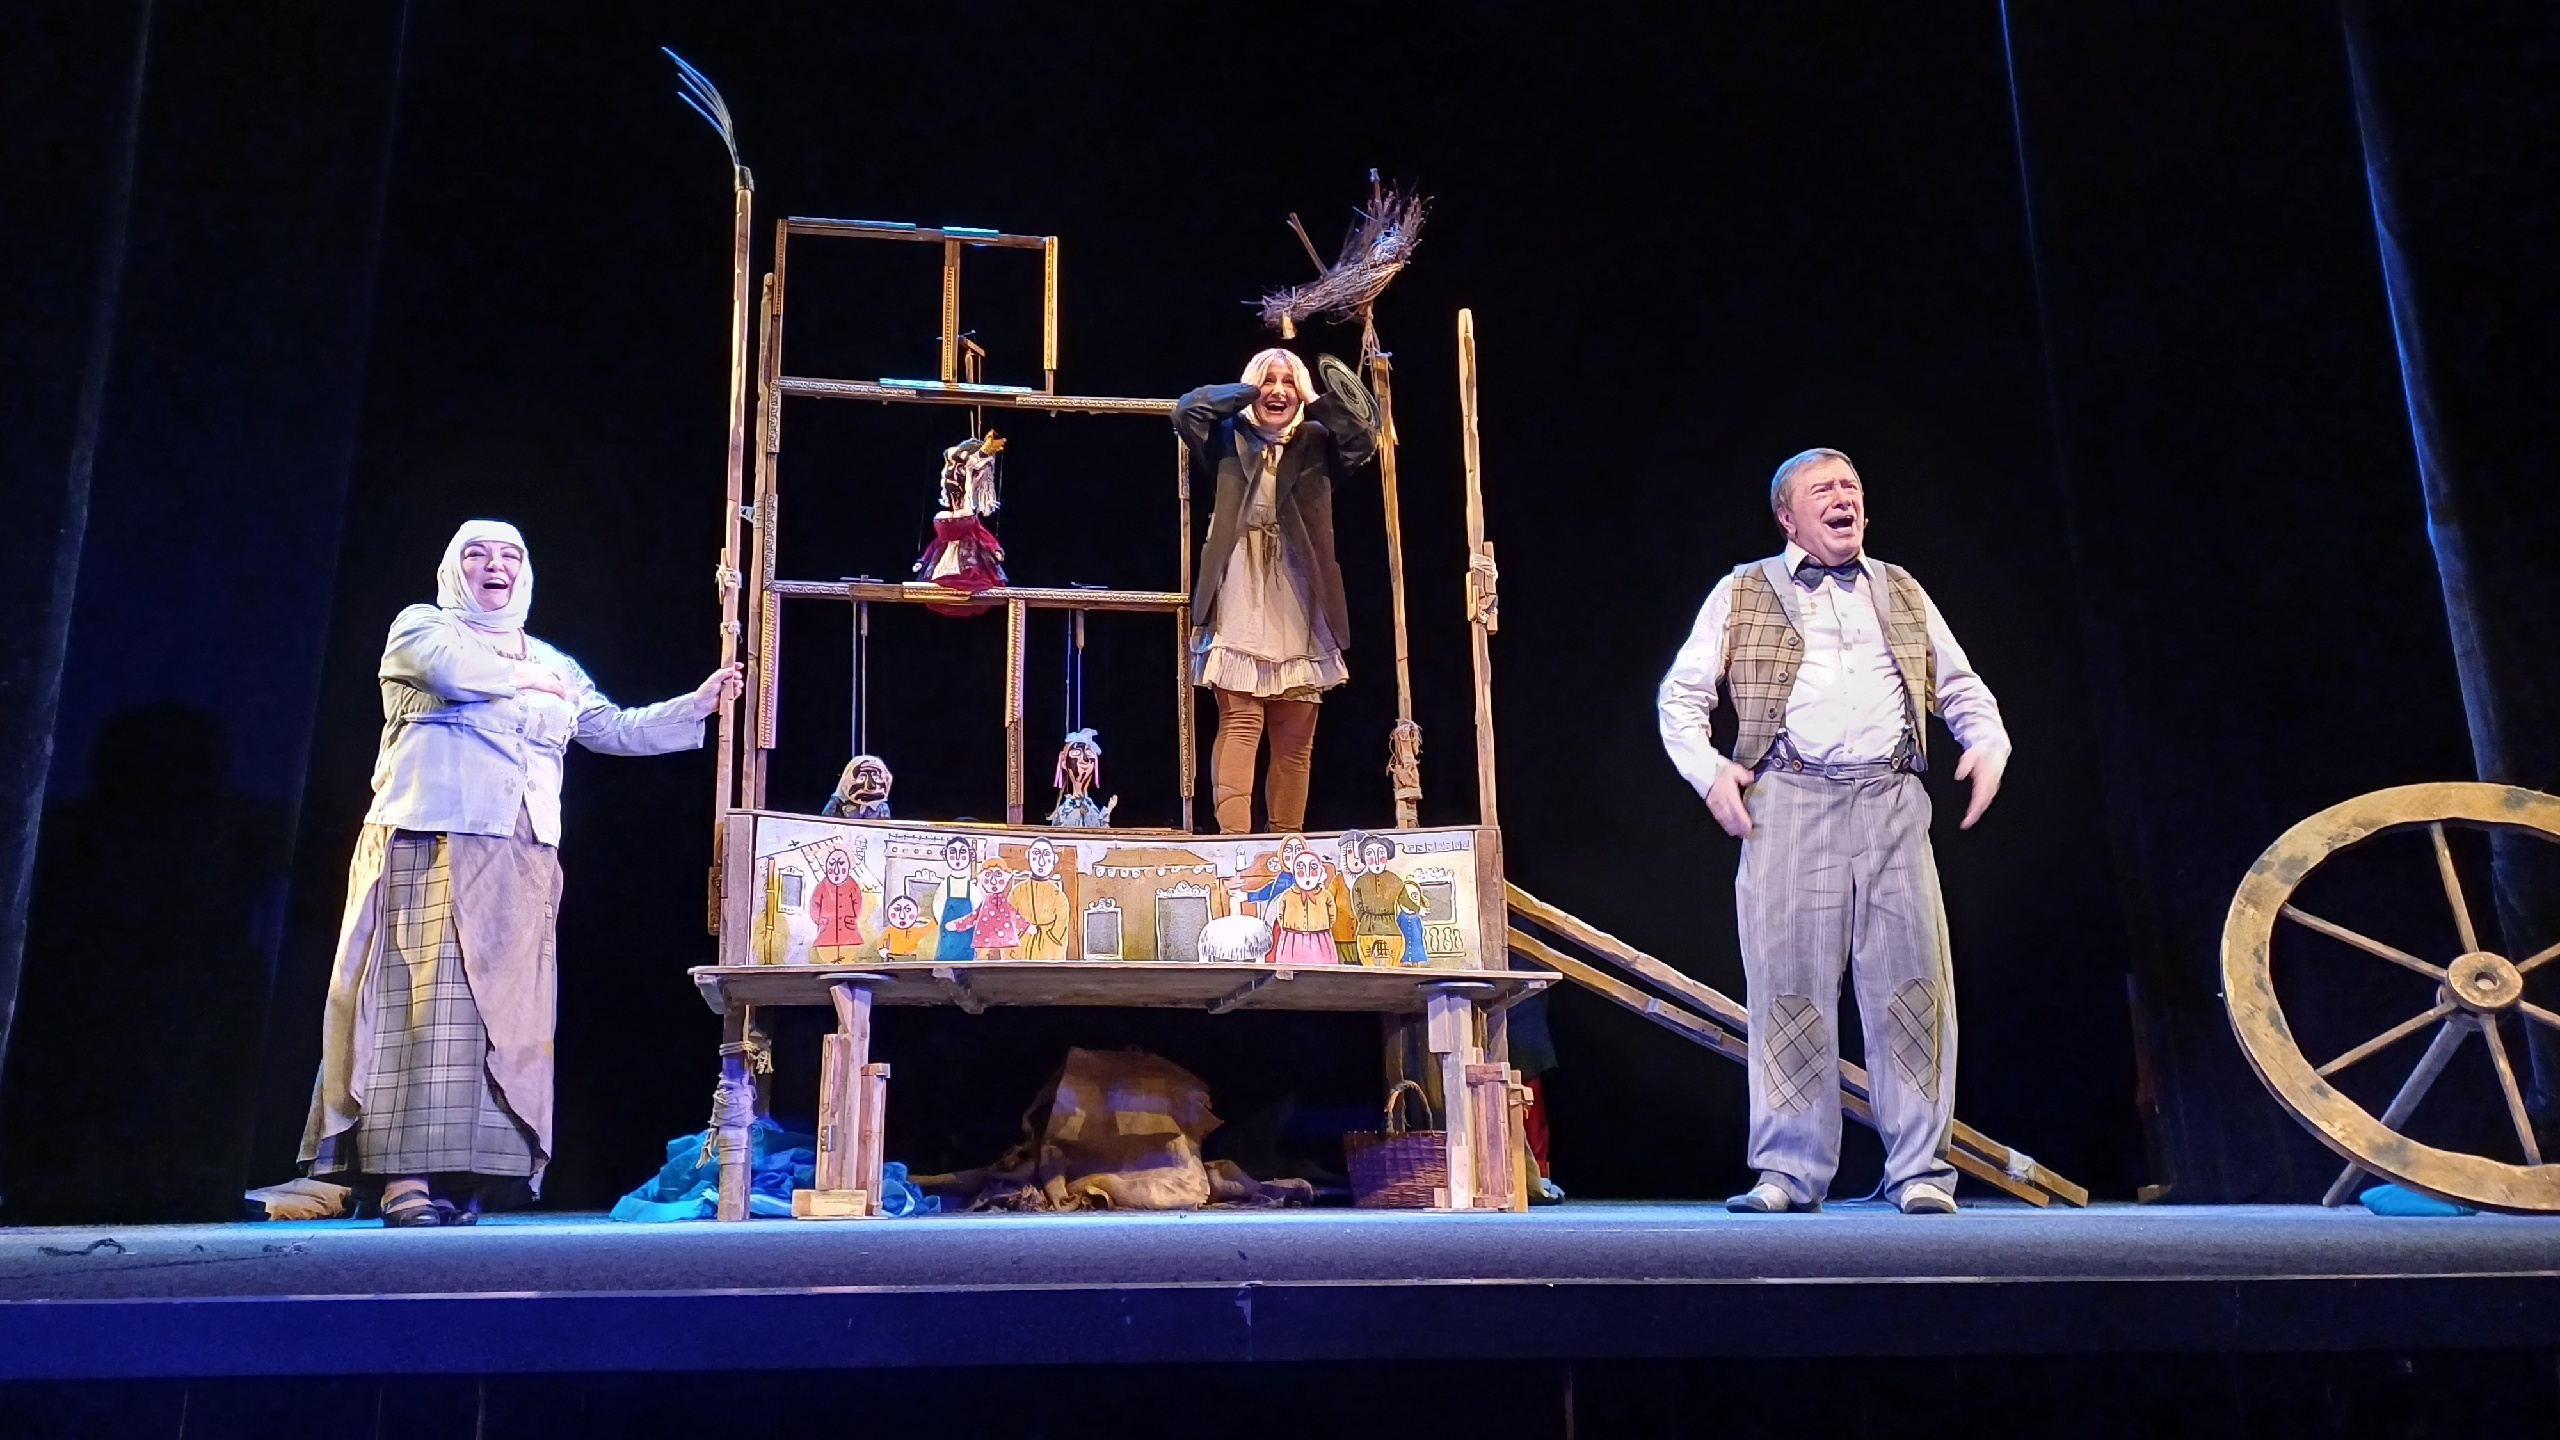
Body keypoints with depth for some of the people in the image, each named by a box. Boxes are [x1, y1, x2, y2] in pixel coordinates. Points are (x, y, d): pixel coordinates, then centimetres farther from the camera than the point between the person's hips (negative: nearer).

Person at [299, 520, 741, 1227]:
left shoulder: (553, 664, 25)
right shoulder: (420, 624, 12)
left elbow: (615, 730, 21)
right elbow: (451, 668, -11)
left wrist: (697, 705, 13)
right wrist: (525, 679, 4)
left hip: (518, 859, 5)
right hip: (430, 839, -5)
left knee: (498, 1006, -2)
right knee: (426, 994, -12)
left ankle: (462, 1171, -1)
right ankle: (406, 1175, -14)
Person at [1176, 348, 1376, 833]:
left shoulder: (1315, 444, 15)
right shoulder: (1229, 439, 10)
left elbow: (1363, 443, -2)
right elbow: (1187, 409, -7)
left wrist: (1315, 400, 1)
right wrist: (1250, 390, 1)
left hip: (1298, 615, 3)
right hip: (1240, 611, -3)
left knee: (1295, 740, 4)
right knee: (1240, 724, -12)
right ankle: (1232, 839, -15)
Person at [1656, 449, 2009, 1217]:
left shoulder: (1902, 593, 23)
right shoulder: (1742, 594, 13)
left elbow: (1960, 685, 27)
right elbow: (1679, 697, 11)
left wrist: (1989, 743, 7)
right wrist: (1709, 770, -5)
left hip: (1891, 806, 2)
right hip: (1787, 805, -2)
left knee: (1911, 982, -4)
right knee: (1790, 986, -3)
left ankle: (1919, 1169, 4)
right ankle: (1790, 1170, 5)